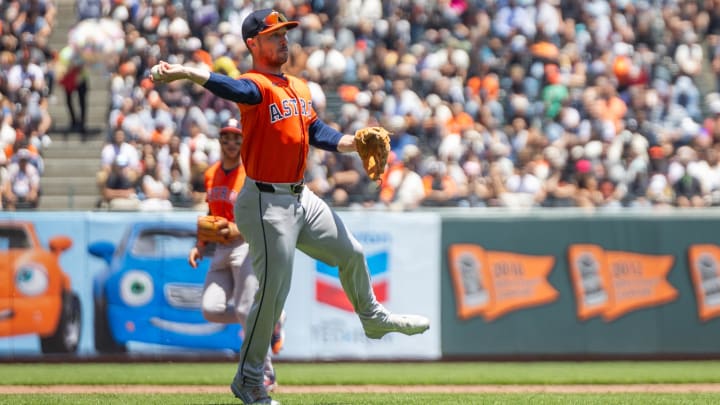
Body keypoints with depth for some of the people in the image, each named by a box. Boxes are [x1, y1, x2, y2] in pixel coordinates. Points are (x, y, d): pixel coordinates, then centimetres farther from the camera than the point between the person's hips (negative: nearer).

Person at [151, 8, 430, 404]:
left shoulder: (299, 88, 13)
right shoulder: (256, 86, -15)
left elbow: (318, 132, 14)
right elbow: (232, 88, -35)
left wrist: (353, 143, -4)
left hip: (300, 198, 9)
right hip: (266, 202, -9)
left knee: (351, 253, 21)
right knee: (274, 291, -8)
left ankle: (373, 318, 47)